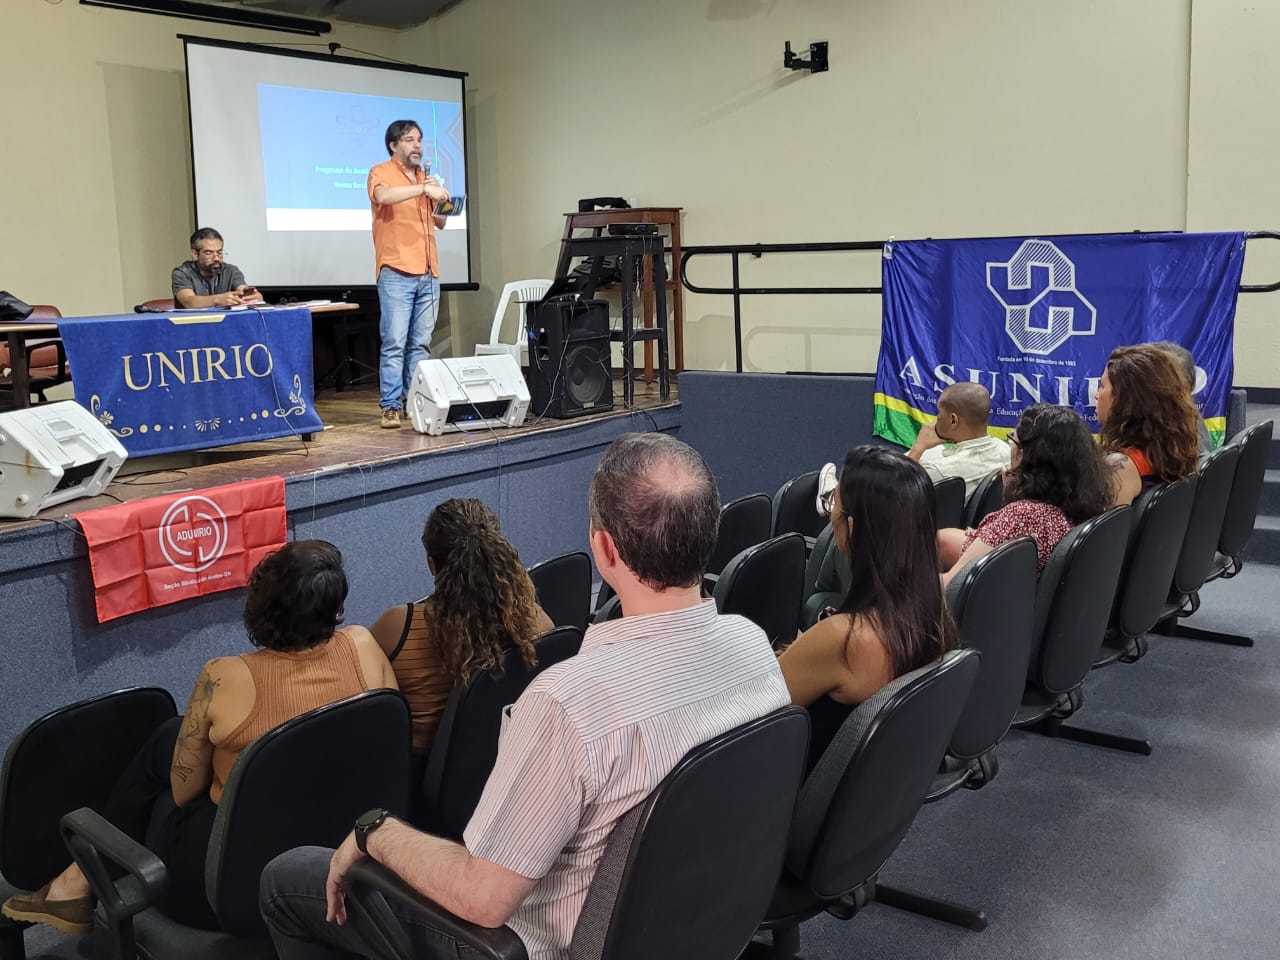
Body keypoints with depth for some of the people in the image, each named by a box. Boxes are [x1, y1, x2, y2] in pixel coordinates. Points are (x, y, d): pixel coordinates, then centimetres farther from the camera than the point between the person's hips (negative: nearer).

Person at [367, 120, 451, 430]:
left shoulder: (424, 177, 20)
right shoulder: (381, 172, 0)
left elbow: (440, 221, 26)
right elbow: (382, 196, -24)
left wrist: (438, 199, 6)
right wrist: (423, 188, -29)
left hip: (429, 274, 6)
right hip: (396, 273, -6)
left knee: (421, 344, 5)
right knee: (394, 343, -9)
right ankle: (390, 406, -6)